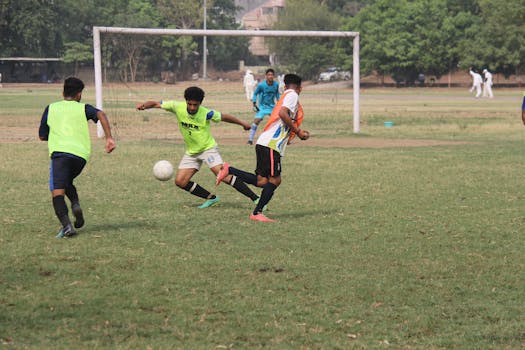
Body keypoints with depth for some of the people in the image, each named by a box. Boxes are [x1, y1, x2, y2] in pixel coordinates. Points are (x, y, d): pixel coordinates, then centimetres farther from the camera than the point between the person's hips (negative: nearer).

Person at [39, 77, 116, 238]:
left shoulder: (51, 108, 20)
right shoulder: (83, 108, 18)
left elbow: (42, 136, 23)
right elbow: (100, 114, -3)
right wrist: (109, 138, -8)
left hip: (60, 152, -2)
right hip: (81, 154, 2)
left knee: (57, 191, -9)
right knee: (67, 182, 29)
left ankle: (66, 225, -30)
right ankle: (75, 204, 1)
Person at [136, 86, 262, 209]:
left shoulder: (206, 114, -21)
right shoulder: (178, 107, -15)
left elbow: (224, 117, -4)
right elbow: (156, 104, -9)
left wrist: (242, 123, 8)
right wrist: (144, 105, -29)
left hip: (208, 148, -5)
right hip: (191, 152, 5)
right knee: (180, 181, -3)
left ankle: (255, 199, -19)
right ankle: (211, 198, 11)